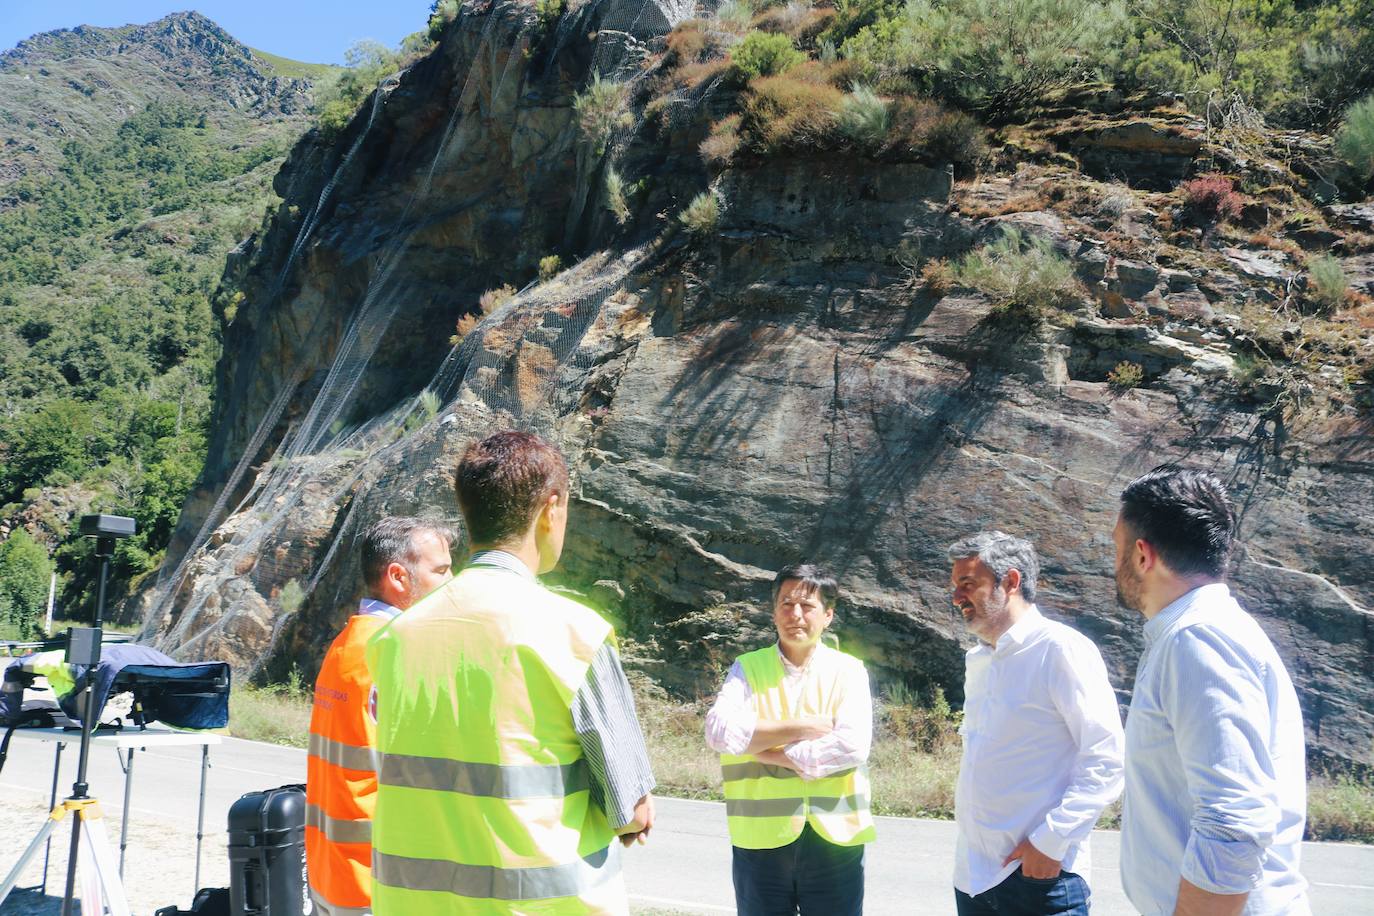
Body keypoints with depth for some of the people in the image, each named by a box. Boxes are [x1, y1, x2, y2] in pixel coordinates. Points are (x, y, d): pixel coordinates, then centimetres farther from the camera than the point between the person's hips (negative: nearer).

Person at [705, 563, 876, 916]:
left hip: (833, 839, 0)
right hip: (761, 839, 0)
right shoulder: (748, 668, 3)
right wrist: (801, 727, -15)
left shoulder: (848, 671, 2)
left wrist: (773, 753, -12)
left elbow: (853, 746, -15)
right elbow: (720, 731, -14)